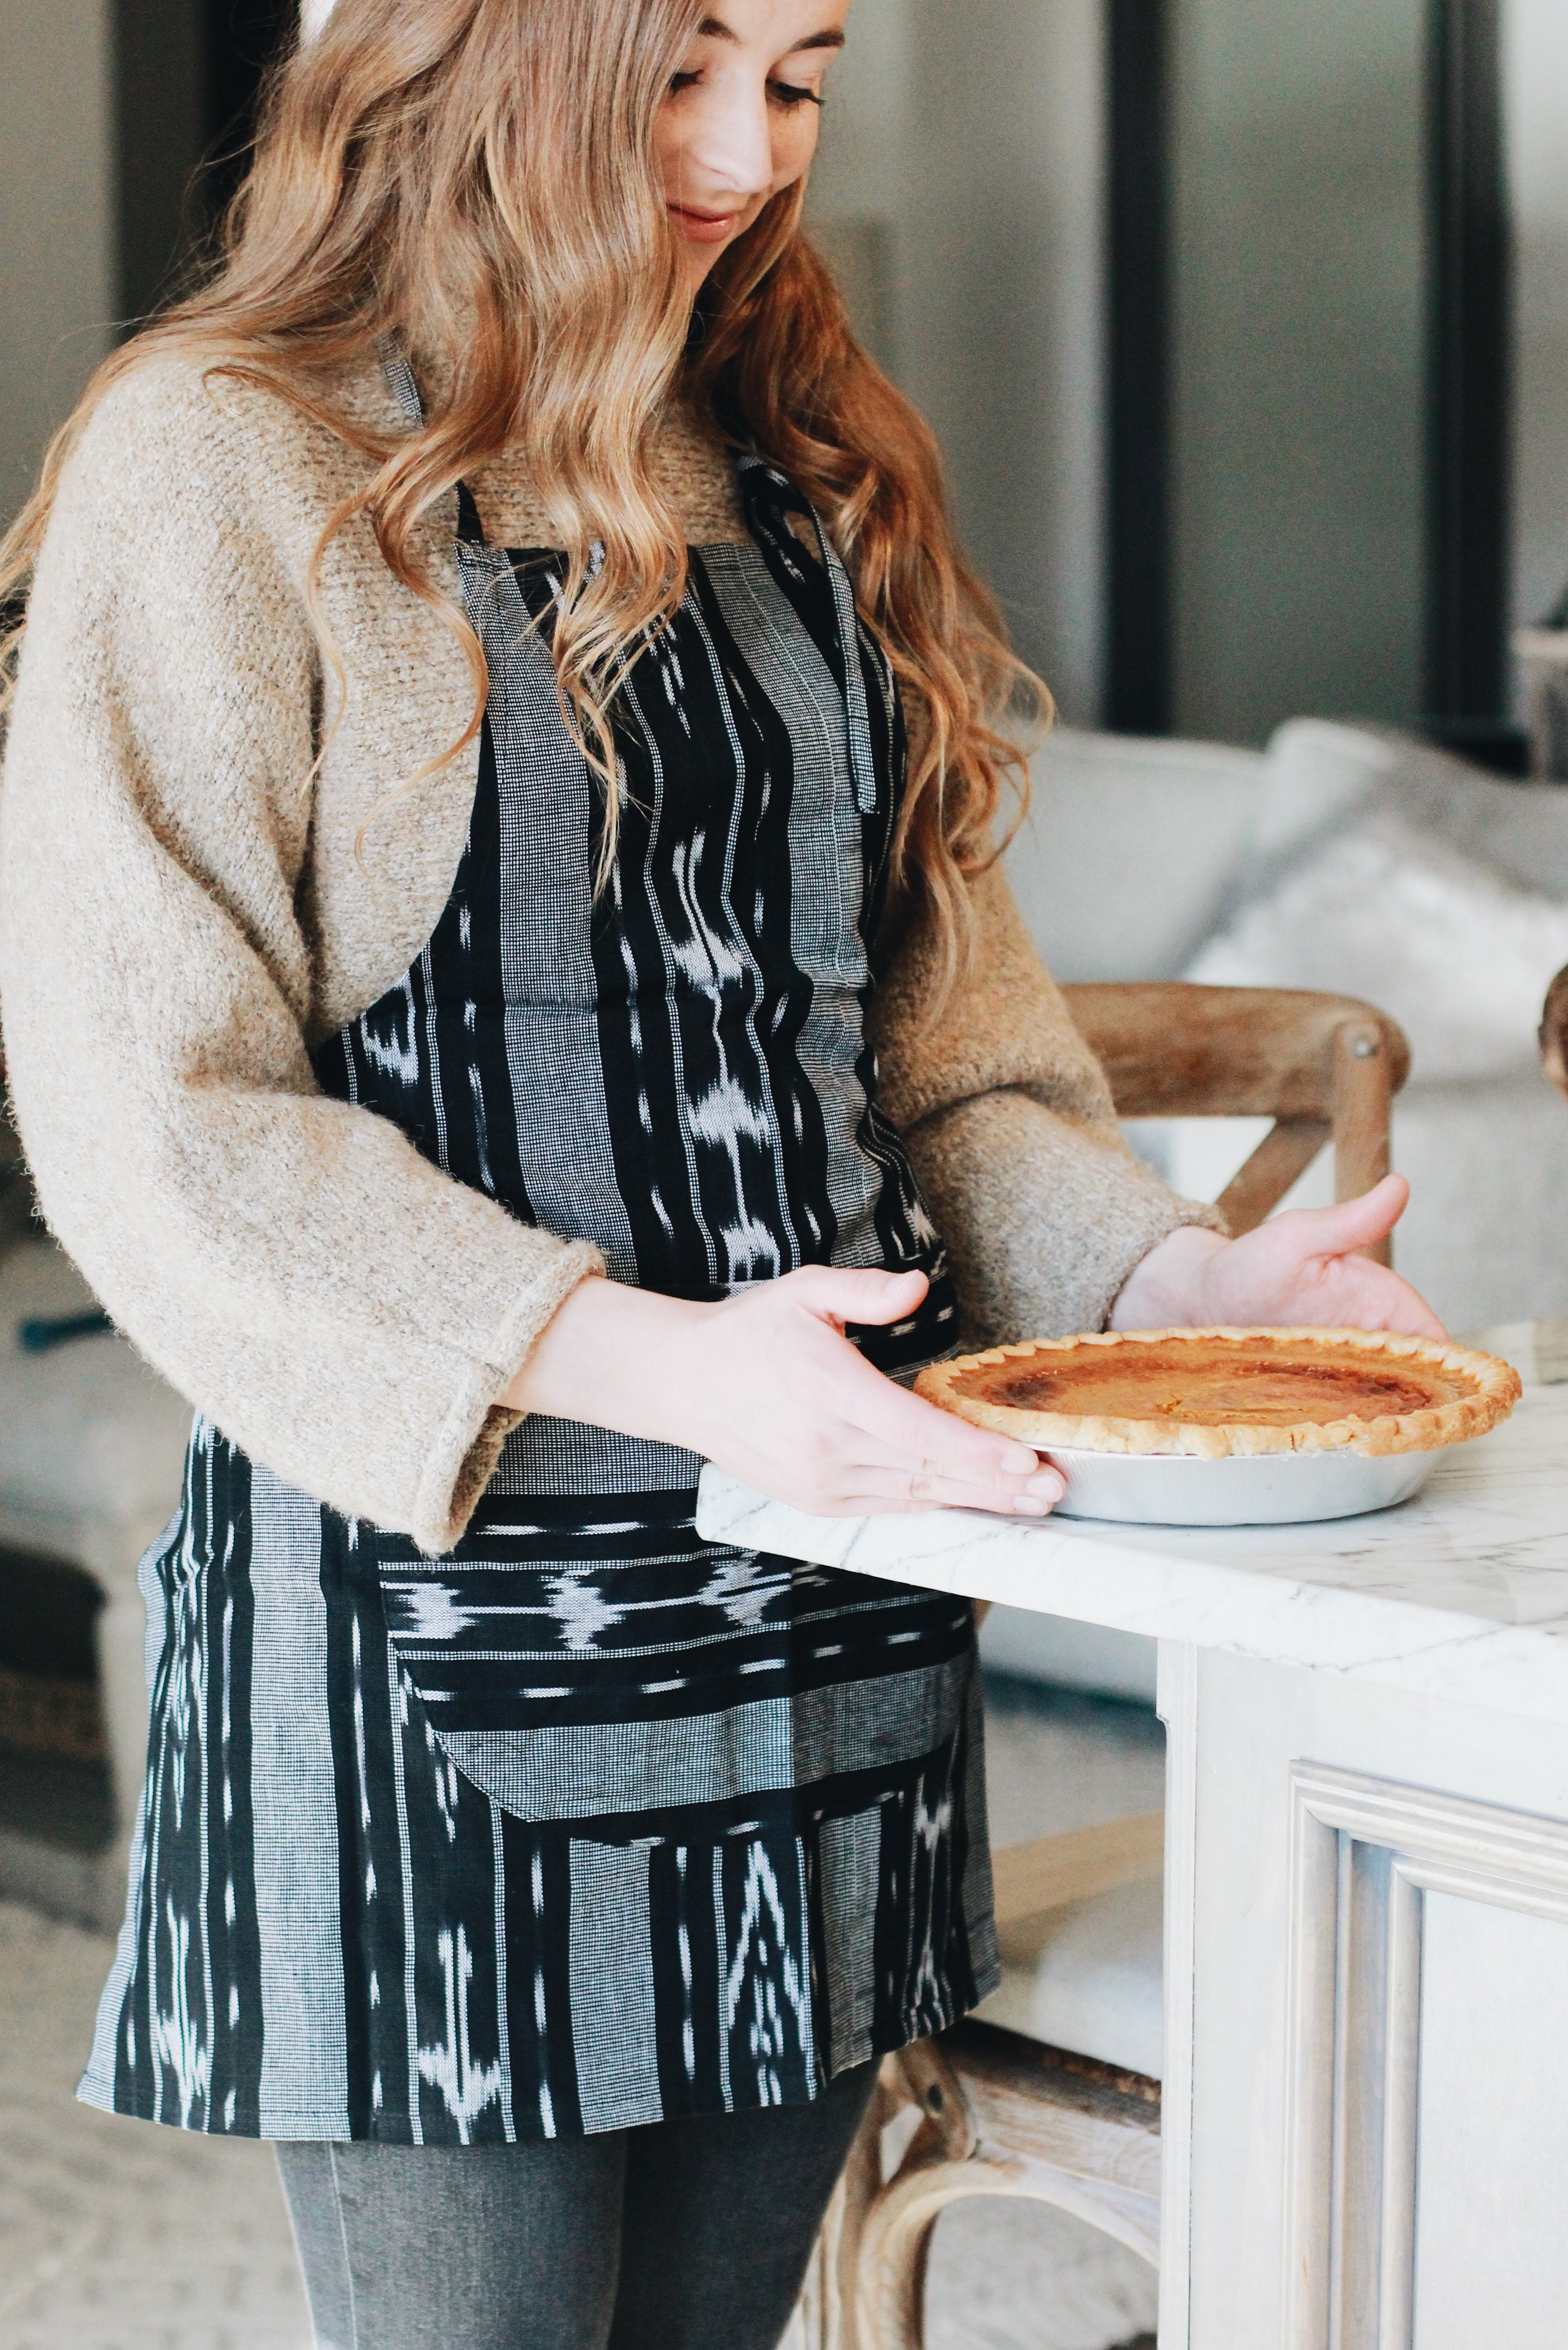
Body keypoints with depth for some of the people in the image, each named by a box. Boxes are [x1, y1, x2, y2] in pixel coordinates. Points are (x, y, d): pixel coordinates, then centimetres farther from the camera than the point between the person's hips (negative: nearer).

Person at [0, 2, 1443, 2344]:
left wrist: (1173, 1273, -3)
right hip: (442, 1619, -6)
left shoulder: (801, 472, 13)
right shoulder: (224, 468, -7)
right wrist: (644, 1359, -24)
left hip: (826, 1562, 6)